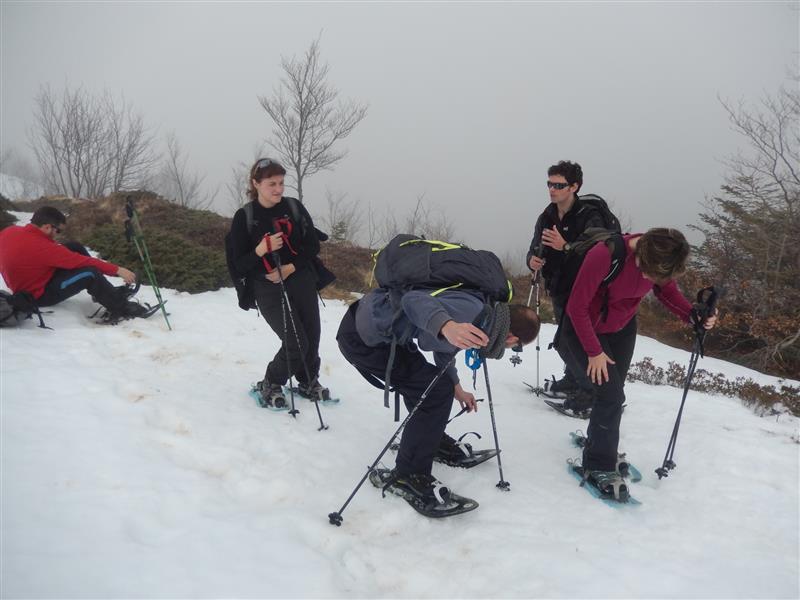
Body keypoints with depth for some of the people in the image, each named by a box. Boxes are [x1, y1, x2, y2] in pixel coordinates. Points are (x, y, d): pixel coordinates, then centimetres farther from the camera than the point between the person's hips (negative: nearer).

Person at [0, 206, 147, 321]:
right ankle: (121, 308, -8)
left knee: (74, 247, 5)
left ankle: (109, 293, 8)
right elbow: (79, 261, -27)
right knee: (90, 273, -24)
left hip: (25, 286, 10)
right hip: (39, 295, -10)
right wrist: (117, 270, -21)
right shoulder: (40, 247, -32)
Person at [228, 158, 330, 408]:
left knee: (312, 337, 4)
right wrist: (261, 250, -25)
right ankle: (270, 385, 15)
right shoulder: (244, 217, -6)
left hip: (302, 282, 3)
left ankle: (308, 382, 32)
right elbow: (239, 264, -6)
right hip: (268, 289, -3)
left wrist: (291, 267, -11)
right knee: (296, 343, -11)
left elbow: (313, 246, 3)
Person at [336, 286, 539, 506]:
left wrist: (457, 388, 38)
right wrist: (447, 326, -52)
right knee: (437, 390, -10)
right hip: (363, 337, -10)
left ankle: (429, 436, 50)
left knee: (421, 379, 27)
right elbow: (415, 300, -34)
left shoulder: (479, 312, 10)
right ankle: (408, 474, 3)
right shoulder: (470, 311, -21)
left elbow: (443, 347, 27)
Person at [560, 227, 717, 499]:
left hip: (622, 328, 6)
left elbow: (667, 289, 1)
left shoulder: (659, 258, -20)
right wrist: (594, 352, -21)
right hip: (585, 328, -6)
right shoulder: (604, 255, -37)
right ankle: (599, 466, 4)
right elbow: (577, 307, -28)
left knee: (612, 393, 11)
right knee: (612, 395, -12)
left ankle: (597, 444, 36)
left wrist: (693, 315, -18)